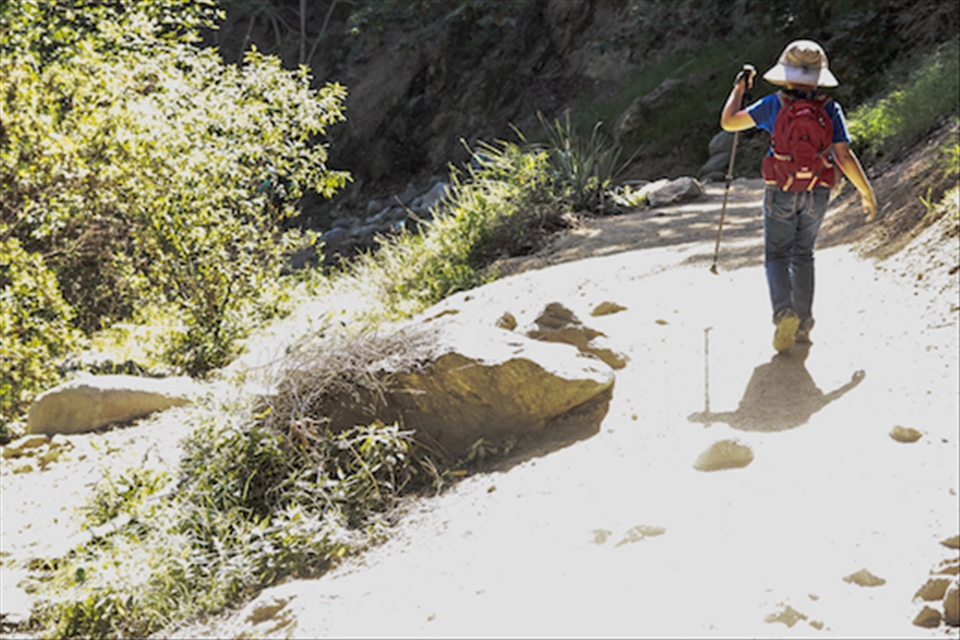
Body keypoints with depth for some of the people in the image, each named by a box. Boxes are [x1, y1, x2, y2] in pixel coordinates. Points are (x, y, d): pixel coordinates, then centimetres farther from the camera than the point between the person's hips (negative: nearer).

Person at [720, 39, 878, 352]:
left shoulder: (774, 105, -7)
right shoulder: (830, 109, -4)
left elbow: (728, 122, -2)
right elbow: (844, 157, -9)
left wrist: (739, 88, 13)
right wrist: (867, 192, 0)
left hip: (781, 193, -2)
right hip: (816, 195, 2)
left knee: (777, 256, 8)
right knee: (803, 255, 18)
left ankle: (784, 312, -18)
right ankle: (803, 325, 16)